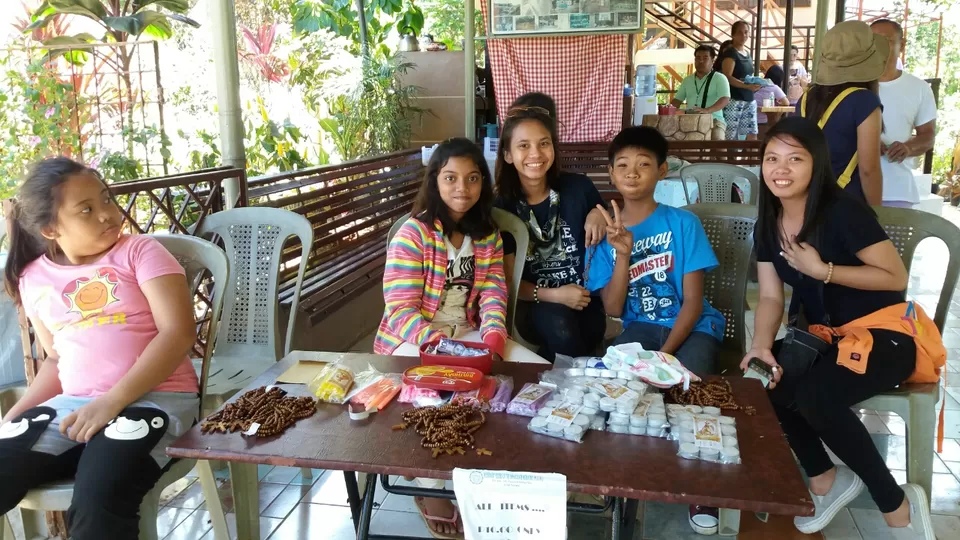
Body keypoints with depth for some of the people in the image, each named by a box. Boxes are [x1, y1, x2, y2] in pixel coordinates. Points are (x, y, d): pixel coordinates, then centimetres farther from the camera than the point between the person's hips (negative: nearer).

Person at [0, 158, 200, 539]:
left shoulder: (140, 252, -2)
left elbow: (178, 332, -12)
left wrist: (112, 401, -18)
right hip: (72, 404, 5)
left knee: (97, 506, -30)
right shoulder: (33, 279, 12)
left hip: (153, 398, -5)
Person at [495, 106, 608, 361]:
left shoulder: (578, 187, -3)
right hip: (533, 305, -1)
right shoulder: (502, 206, -5)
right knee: (558, 323, -33)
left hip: (583, 300, 1)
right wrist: (553, 295, -21)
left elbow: (607, 235, 16)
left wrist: (599, 215, -7)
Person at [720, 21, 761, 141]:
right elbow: (727, 77, -19)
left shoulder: (747, 54, 17)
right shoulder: (730, 53, -8)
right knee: (730, 136, -9)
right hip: (734, 100, -8)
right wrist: (747, 86, -29)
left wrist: (756, 82, 10)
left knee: (752, 135, 3)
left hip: (749, 100, 8)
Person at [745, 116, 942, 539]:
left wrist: (822, 270, -23)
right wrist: (761, 346, -19)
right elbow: (771, 297, -1)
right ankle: (825, 479, 4)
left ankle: (898, 506, -8)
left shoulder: (843, 212, -18)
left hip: (885, 332, -6)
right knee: (767, 380, -20)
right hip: (826, 336, 6)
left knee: (814, 396, -30)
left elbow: (896, 277, -16)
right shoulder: (767, 226, 2)